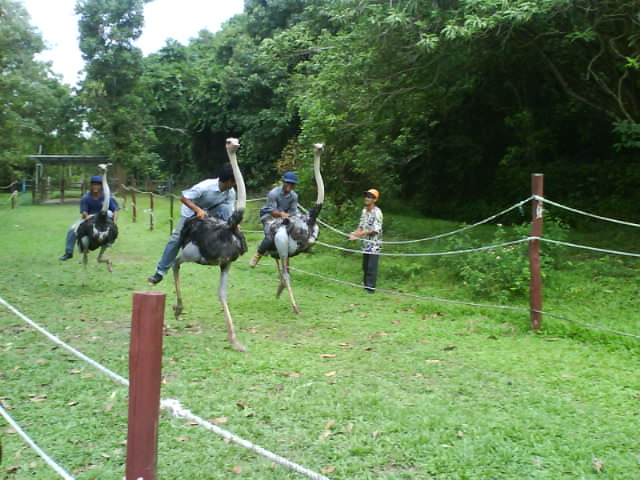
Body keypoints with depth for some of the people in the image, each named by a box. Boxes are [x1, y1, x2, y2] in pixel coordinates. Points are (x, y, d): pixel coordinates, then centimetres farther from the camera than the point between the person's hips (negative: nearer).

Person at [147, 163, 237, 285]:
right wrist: (198, 210, -44)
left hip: (210, 211, 4)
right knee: (176, 238, -12)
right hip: (190, 211, -3)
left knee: (225, 208, -27)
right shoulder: (205, 187, -37)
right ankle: (160, 271, -2)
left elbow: (229, 214, -19)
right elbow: (183, 198, -32)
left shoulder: (230, 192, -23)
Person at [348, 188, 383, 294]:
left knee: (372, 267, -7)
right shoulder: (364, 210, 8)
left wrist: (359, 234, -19)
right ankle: (365, 285, 26)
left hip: (374, 244, -7)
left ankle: (371, 288, -1)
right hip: (365, 243, 7)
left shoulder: (377, 212, -16)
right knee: (365, 266, 14)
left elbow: (375, 230, -19)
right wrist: (355, 233, -8)